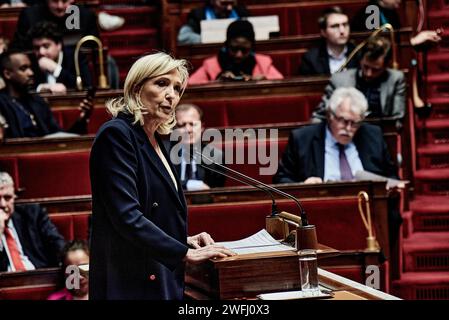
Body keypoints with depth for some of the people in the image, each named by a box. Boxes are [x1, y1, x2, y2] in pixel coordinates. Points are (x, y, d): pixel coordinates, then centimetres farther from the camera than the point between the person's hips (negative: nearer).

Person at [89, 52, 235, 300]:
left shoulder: (153, 141, 16)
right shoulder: (116, 135, -11)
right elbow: (126, 216, -20)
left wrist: (184, 240, 7)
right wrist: (185, 253, -17)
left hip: (162, 279, 9)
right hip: (130, 286, -9)